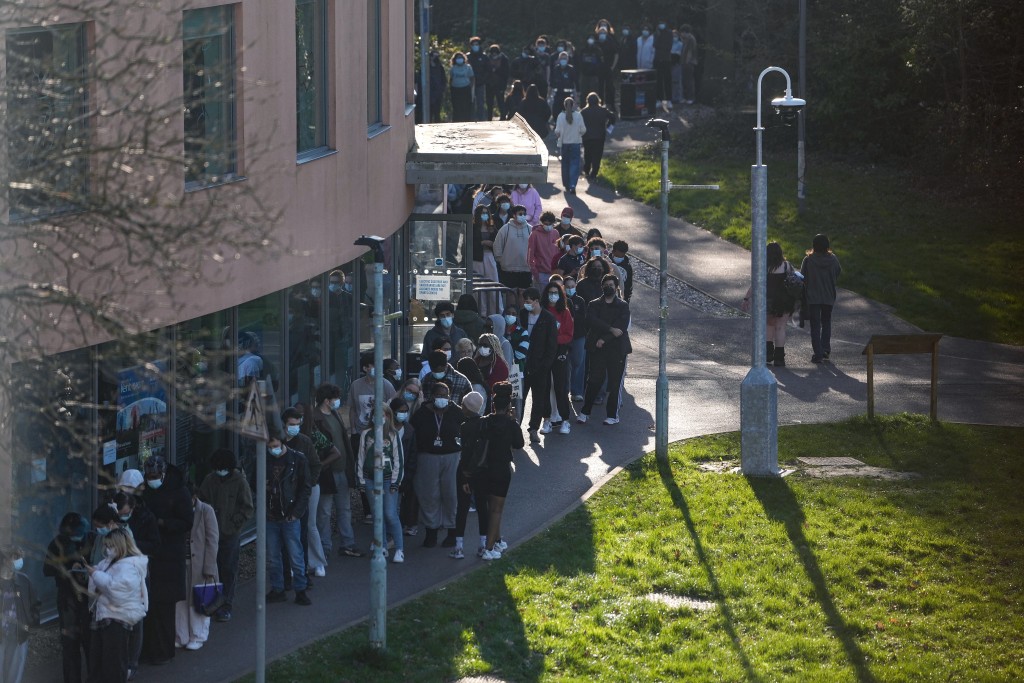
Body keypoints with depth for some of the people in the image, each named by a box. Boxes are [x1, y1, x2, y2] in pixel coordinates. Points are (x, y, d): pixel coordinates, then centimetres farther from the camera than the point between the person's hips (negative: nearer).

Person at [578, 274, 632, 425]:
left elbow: (622, 327, -6)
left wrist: (604, 339, -13)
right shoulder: (594, 305, 11)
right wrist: (611, 329, -18)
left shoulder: (623, 306, 7)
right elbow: (592, 321, -8)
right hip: (597, 348, 1)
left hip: (616, 349, -1)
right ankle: (585, 412, 4)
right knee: (594, 380, -4)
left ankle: (613, 415, 6)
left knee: (615, 382, 0)